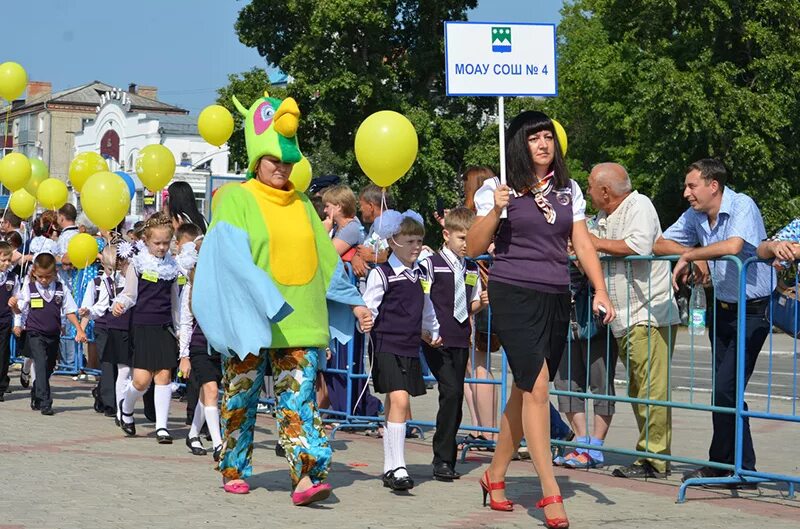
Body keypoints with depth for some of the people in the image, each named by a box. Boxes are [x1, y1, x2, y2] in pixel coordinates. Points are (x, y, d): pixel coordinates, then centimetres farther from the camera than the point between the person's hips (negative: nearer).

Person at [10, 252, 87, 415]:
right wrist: (13, 305, -19)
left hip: (53, 335, 4)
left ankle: (36, 396, 35)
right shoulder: (29, 288, -3)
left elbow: (69, 311, 8)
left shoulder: (61, 288, 2)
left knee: (49, 367, 13)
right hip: (35, 334, -4)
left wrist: (79, 329, 2)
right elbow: (20, 310, 3)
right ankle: (45, 403, -17)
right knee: (41, 365, -17)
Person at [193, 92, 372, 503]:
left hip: (300, 322, 3)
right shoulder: (236, 199, -1)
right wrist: (268, 304, -23)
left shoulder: (301, 204, 15)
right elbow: (233, 257, -13)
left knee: (298, 400, -6)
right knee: (240, 399, 7)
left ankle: (307, 476, -16)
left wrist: (354, 302, 17)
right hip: (250, 321, -3)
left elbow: (326, 258, 21)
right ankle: (234, 471, 23)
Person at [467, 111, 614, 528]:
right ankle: (550, 493, -12)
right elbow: (473, 248, -1)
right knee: (537, 389, -13)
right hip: (514, 296, -5)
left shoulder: (569, 191, 12)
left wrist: (600, 291, -1)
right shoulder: (500, 189, -1)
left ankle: (495, 475, 28)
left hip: (556, 300, 5)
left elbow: (583, 245, 11)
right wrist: (495, 211, -16)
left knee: (525, 391, 12)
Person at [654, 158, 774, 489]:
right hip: (722, 309, 8)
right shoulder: (695, 216, 5)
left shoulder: (742, 206, -16)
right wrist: (695, 256, -6)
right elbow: (660, 244, 12)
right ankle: (743, 471, 13)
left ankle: (721, 464, 5)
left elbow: (733, 246, -33)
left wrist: (689, 255, -21)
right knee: (726, 391, 7)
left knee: (724, 390, -11)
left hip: (752, 310, -8)